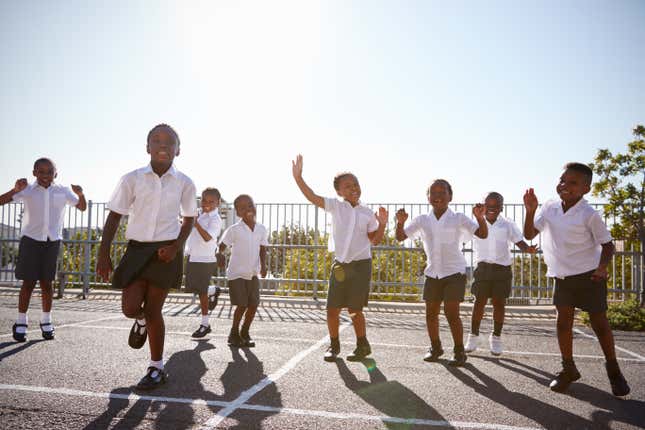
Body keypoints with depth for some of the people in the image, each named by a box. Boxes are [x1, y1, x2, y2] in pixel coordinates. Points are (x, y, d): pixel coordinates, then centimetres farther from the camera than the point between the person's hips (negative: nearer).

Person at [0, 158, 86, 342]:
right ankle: (20, 323, 11)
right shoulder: (27, 190, -4)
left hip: (52, 241, 2)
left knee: (46, 282, 8)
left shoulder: (63, 191, 1)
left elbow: (82, 207, 7)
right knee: (29, 282, -1)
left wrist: (80, 194, -13)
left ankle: (46, 321, 21)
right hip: (31, 239, -2)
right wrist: (16, 190, -29)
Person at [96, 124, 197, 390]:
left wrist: (176, 246, -6)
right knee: (130, 308, -5)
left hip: (165, 252, -1)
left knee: (153, 310, 2)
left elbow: (189, 218, 10)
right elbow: (114, 216, 3)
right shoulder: (132, 179, -3)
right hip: (137, 248, 1)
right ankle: (141, 321, 36)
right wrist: (103, 254, -3)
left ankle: (157, 370, 19)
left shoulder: (184, 183, -2)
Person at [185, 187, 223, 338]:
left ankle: (205, 324, 11)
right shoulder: (200, 215, 10)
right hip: (192, 258, 8)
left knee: (202, 291, -1)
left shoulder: (215, 219, -14)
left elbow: (208, 237, -29)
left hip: (205, 259, -8)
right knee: (191, 288, 15)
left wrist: (196, 224, -36)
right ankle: (213, 291, 42)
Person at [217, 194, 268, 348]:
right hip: (236, 273, -4)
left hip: (253, 274, 4)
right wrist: (220, 255, -31)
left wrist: (263, 265, -5)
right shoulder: (234, 230, -10)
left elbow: (262, 249, 8)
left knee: (254, 304, 1)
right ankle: (234, 334, 17)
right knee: (242, 305, -5)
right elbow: (222, 246, -9)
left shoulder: (261, 229, 2)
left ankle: (245, 333, 22)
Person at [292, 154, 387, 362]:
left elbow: (375, 240, 5)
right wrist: (298, 177, -20)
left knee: (354, 309, 1)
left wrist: (382, 224, -11)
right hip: (339, 264, 2)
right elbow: (312, 197, -10)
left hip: (361, 265, -2)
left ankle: (363, 345, 22)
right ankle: (334, 345, 24)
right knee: (332, 308, 3)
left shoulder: (367, 213, 0)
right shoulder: (335, 206, 0)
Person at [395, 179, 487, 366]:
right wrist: (400, 223, -21)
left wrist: (480, 217, -33)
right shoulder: (422, 220, 1)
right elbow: (401, 237, -2)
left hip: (454, 272, -4)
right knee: (431, 313, 10)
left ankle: (459, 351, 10)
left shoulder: (458, 219, -7)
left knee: (451, 313, -8)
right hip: (432, 273, 4)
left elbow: (483, 234, -15)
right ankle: (435, 348, 29)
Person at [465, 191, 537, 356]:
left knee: (499, 303, 5)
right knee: (479, 301, 2)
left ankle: (496, 337, 20)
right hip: (483, 267, 0)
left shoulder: (507, 225, 0)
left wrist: (529, 249, -26)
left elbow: (519, 242, -6)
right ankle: (473, 336, 14)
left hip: (502, 268, 1)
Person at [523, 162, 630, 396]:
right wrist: (530, 211, -13)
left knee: (599, 323, 5)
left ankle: (613, 369, 24)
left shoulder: (589, 214, -15)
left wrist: (602, 267, -24)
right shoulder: (549, 208, -2)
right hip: (562, 277, 4)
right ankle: (568, 369, 19)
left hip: (589, 276, -4)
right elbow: (529, 235, 0)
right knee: (563, 322, 5)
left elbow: (607, 244, -7)